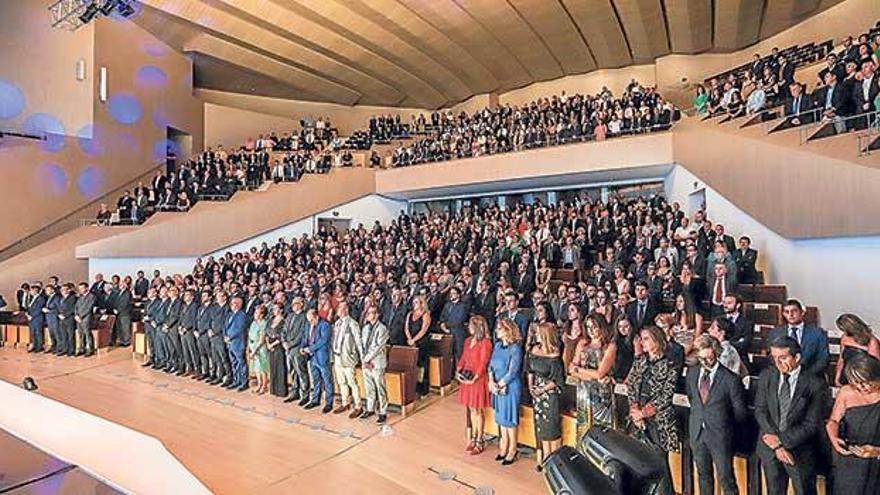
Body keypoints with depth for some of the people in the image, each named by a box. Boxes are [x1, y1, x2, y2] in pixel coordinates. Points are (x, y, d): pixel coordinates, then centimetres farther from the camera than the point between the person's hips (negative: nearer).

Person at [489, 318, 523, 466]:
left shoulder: (515, 348, -17)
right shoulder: (497, 345, 4)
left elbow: (512, 372, -18)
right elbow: (491, 365, 5)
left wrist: (499, 385, -13)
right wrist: (491, 382, -9)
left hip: (510, 388, -6)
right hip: (497, 387, 7)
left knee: (510, 419, 4)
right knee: (501, 417, 16)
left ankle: (512, 450, 20)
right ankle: (504, 447, 32)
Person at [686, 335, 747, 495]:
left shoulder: (730, 379, -15)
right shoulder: (692, 372, -1)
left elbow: (740, 411, -5)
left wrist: (724, 423, 2)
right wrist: (697, 414, 11)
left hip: (720, 435, -4)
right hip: (696, 432, 4)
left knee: (726, 479, 7)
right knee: (704, 474, 20)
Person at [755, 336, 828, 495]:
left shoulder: (815, 384, -13)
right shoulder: (766, 377, -4)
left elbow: (811, 424, -14)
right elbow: (760, 411, -5)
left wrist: (781, 439, -18)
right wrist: (776, 445, -14)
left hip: (801, 451, -2)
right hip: (769, 447, 3)